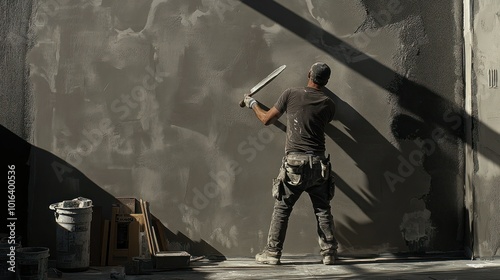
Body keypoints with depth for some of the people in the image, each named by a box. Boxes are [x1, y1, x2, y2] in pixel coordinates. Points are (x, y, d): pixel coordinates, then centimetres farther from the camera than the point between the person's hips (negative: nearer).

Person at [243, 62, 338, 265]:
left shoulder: (291, 95, -1)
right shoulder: (328, 105, 4)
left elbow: (266, 119, 7)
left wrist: (253, 104, 26)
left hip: (294, 162, -2)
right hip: (318, 163, 2)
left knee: (282, 208, 6)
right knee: (323, 209, 9)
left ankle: (272, 253, 9)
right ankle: (329, 253, 10)